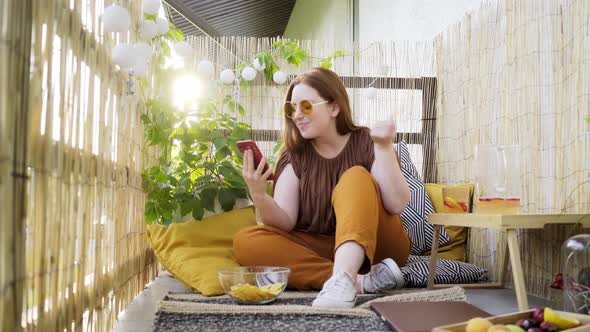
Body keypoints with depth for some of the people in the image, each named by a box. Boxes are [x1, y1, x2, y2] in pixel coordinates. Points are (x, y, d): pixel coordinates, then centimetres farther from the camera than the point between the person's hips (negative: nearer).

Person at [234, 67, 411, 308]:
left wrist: (384, 146, -23)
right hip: (318, 249, 3)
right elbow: (285, 223, -6)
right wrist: (259, 196, -25)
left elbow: (396, 205, -15)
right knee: (246, 242, -21)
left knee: (356, 177, -24)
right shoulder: (294, 154, 4)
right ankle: (361, 280, -32)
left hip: (376, 247, -2)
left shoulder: (366, 143, -3)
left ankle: (342, 278, -45)